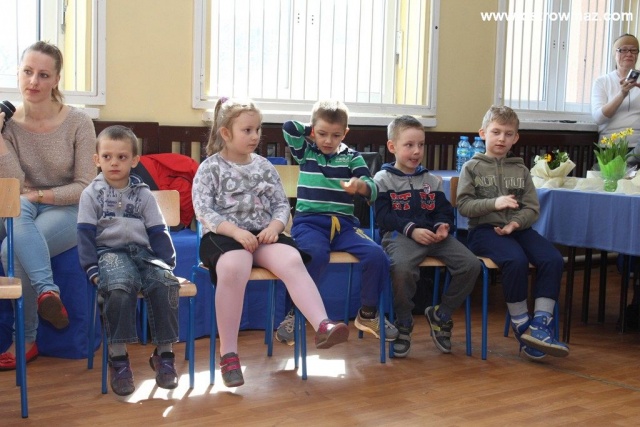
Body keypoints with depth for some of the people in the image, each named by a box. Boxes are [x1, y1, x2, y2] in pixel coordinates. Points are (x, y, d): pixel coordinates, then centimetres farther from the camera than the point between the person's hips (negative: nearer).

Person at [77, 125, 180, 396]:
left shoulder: (143, 195, 14)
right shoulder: (91, 194, 8)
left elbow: (158, 233, 12)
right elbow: (85, 235, 3)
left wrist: (167, 264, -1)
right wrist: (92, 269, -10)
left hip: (143, 252, 3)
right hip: (110, 252, -2)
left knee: (165, 284, -29)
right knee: (120, 288, -37)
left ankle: (164, 353, -16)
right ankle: (118, 357, -26)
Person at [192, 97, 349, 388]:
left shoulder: (264, 166, 14)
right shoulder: (210, 168, 1)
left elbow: (281, 204, 13)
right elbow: (204, 211, -8)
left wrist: (274, 227, -9)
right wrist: (235, 231, -21)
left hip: (263, 234, 4)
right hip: (223, 235, -4)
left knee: (292, 260, -27)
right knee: (233, 269, -37)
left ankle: (323, 326, -38)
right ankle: (228, 353, -30)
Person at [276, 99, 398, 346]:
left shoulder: (352, 157, 12)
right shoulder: (305, 152, 12)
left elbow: (373, 191, 3)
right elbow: (288, 127, -4)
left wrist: (360, 185, -21)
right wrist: (313, 132, 12)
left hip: (343, 223, 2)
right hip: (309, 221, -2)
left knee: (377, 255, -21)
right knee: (316, 254, -36)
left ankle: (368, 313, 3)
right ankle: (294, 314, -18)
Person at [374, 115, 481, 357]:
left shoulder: (431, 181, 22)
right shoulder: (383, 179, 7)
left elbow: (443, 210, 17)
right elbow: (383, 216, -5)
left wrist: (442, 225, -7)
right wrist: (411, 229, -18)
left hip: (433, 235, 5)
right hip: (399, 235, -5)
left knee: (471, 265, -16)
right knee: (402, 268, -39)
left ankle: (441, 315, 7)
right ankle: (404, 324, -10)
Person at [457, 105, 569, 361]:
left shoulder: (521, 170, 16)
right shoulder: (473, 167, 7)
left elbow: (532, 208, 9)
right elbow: (463, 205, -3)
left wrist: (516, 223, -12)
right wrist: (494, 203, -17)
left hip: (518, 228, 4)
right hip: (484, 229, -4)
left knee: (553, 259, -23)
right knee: (516, 260, -33)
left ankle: (540, 325, -22)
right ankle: (521, 326, -18)